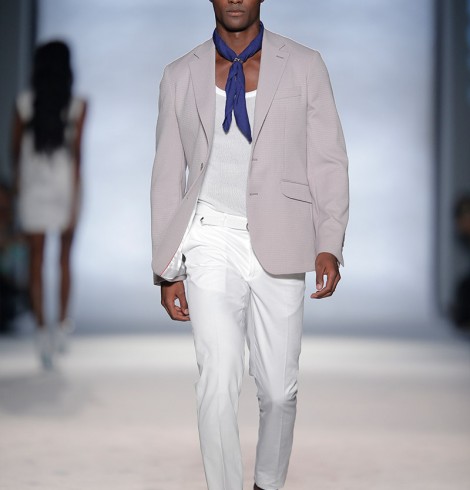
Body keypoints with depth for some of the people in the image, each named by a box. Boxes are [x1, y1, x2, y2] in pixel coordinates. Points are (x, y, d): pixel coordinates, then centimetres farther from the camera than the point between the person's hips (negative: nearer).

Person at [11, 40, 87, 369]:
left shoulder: (24, 103, -2)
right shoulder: (77, 105, -7)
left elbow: (16, 148, 6)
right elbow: (76, 151, -12)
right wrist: (75, 200, -12)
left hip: (33, 189, 0)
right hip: (65, 188, 0)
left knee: (37, 262, 3)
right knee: (65, 258, 17)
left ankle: (42, 331, -8)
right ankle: (63, 325, 18)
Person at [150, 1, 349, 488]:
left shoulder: (305, 66, 5)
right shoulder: (180, 76, 8)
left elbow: (328, 162, 4)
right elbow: (168, 177, 11)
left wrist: (329, 245, -8)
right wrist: (167, 269, 7)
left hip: (280, 245, 0)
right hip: (211, 241, 0)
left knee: (279, 389, 5)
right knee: (218, 383, -12)